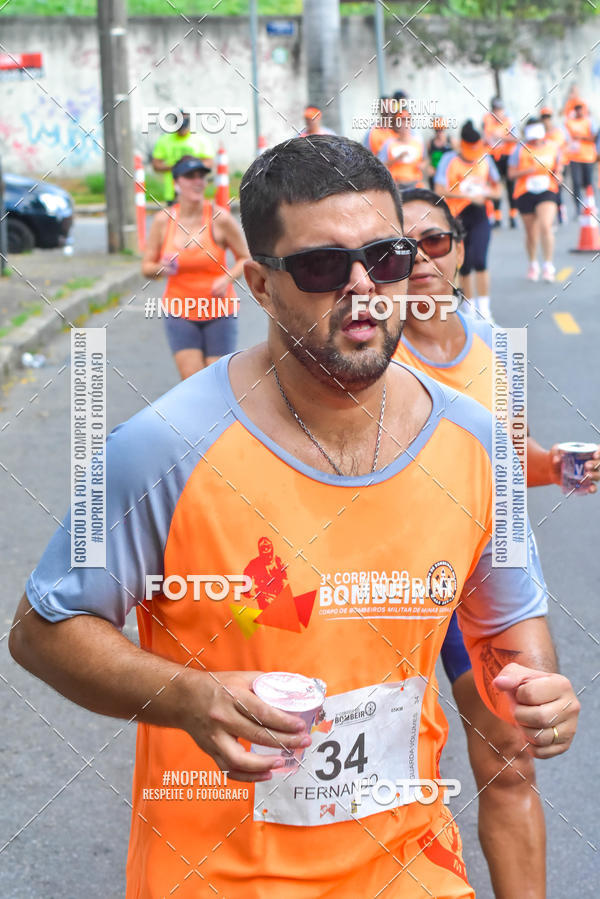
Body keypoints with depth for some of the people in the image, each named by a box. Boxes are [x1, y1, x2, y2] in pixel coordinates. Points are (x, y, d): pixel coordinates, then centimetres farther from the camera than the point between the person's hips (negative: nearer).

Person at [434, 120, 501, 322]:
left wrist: (489, 193, -6)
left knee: (479, 260, -15)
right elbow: (440, 190, -14)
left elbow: (497, 188, 18)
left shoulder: (485, 159, 6)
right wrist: (468, 195, -21)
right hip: (457, 217, -1)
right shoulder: (449, 160, -5)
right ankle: (471, 306, 20)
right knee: (464, 265, 5)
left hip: (479, 216, 1)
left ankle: (484, 306, -7)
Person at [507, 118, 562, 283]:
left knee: (545, 226, -20)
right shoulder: (521, 149, -2)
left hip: (547, 191, 0)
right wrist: (528, 170, -18)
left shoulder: (552, 147, 5)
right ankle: (533, 264, 32)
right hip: (525, 194, 0)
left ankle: (549, 265, -12)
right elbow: (511, 173, -3)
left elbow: (558, 166, 19)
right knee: (531, 232, 9)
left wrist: (558, 175, -3)